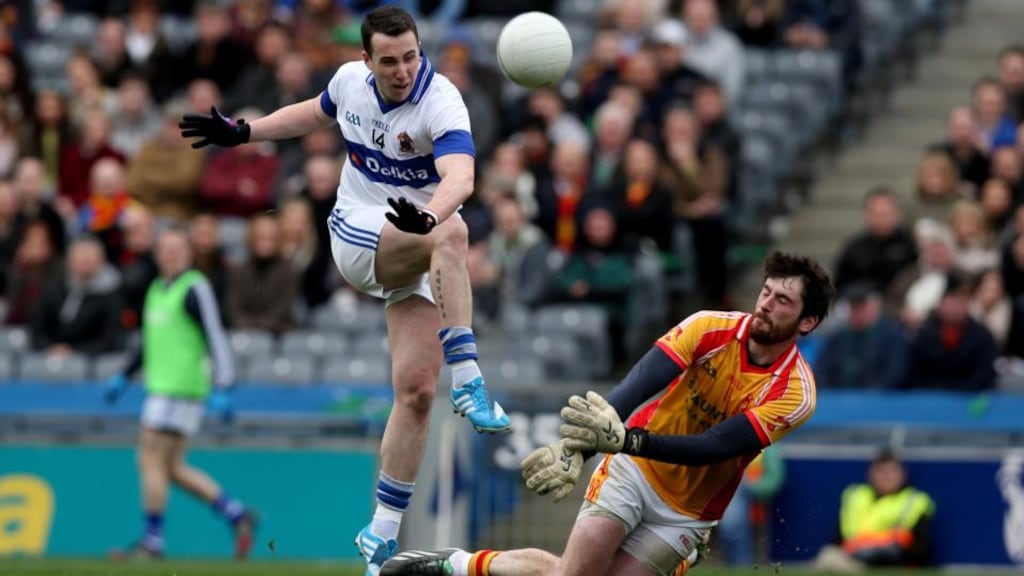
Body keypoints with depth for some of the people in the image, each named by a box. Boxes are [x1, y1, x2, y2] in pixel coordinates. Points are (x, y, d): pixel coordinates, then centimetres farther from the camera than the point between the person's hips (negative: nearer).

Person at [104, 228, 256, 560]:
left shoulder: (195, 289, -10)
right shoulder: (157, 290, 17)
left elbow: (216, 339, -15)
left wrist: (222, 389, -22)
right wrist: (124, 377, 27)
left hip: (181, 389, -9)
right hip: (161, 385, 9)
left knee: (151, 461, -9)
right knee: (172, 468, 8)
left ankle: (152, 542, -4)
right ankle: (237, 515, 12)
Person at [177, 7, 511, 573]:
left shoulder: (440, 102, -20)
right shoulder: (351, 80, -4)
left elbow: (460, 175, -40)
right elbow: (315, 112, 22)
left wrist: (428, 217, -59)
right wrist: (241, 132, 21)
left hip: (420, 253, -1)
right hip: (358, 237, 1)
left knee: (416, 389, -8)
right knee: (453, 233, -33)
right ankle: (467, 380, -41)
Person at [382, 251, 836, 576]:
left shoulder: (794, 393, -18)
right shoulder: (711, 329, -14)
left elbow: (712, 447, -28)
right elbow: (635, 387, -26)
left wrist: (624, 438, -43)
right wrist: (575, 447, -43)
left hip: (685, 513, 0)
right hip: (633, 470, 0)